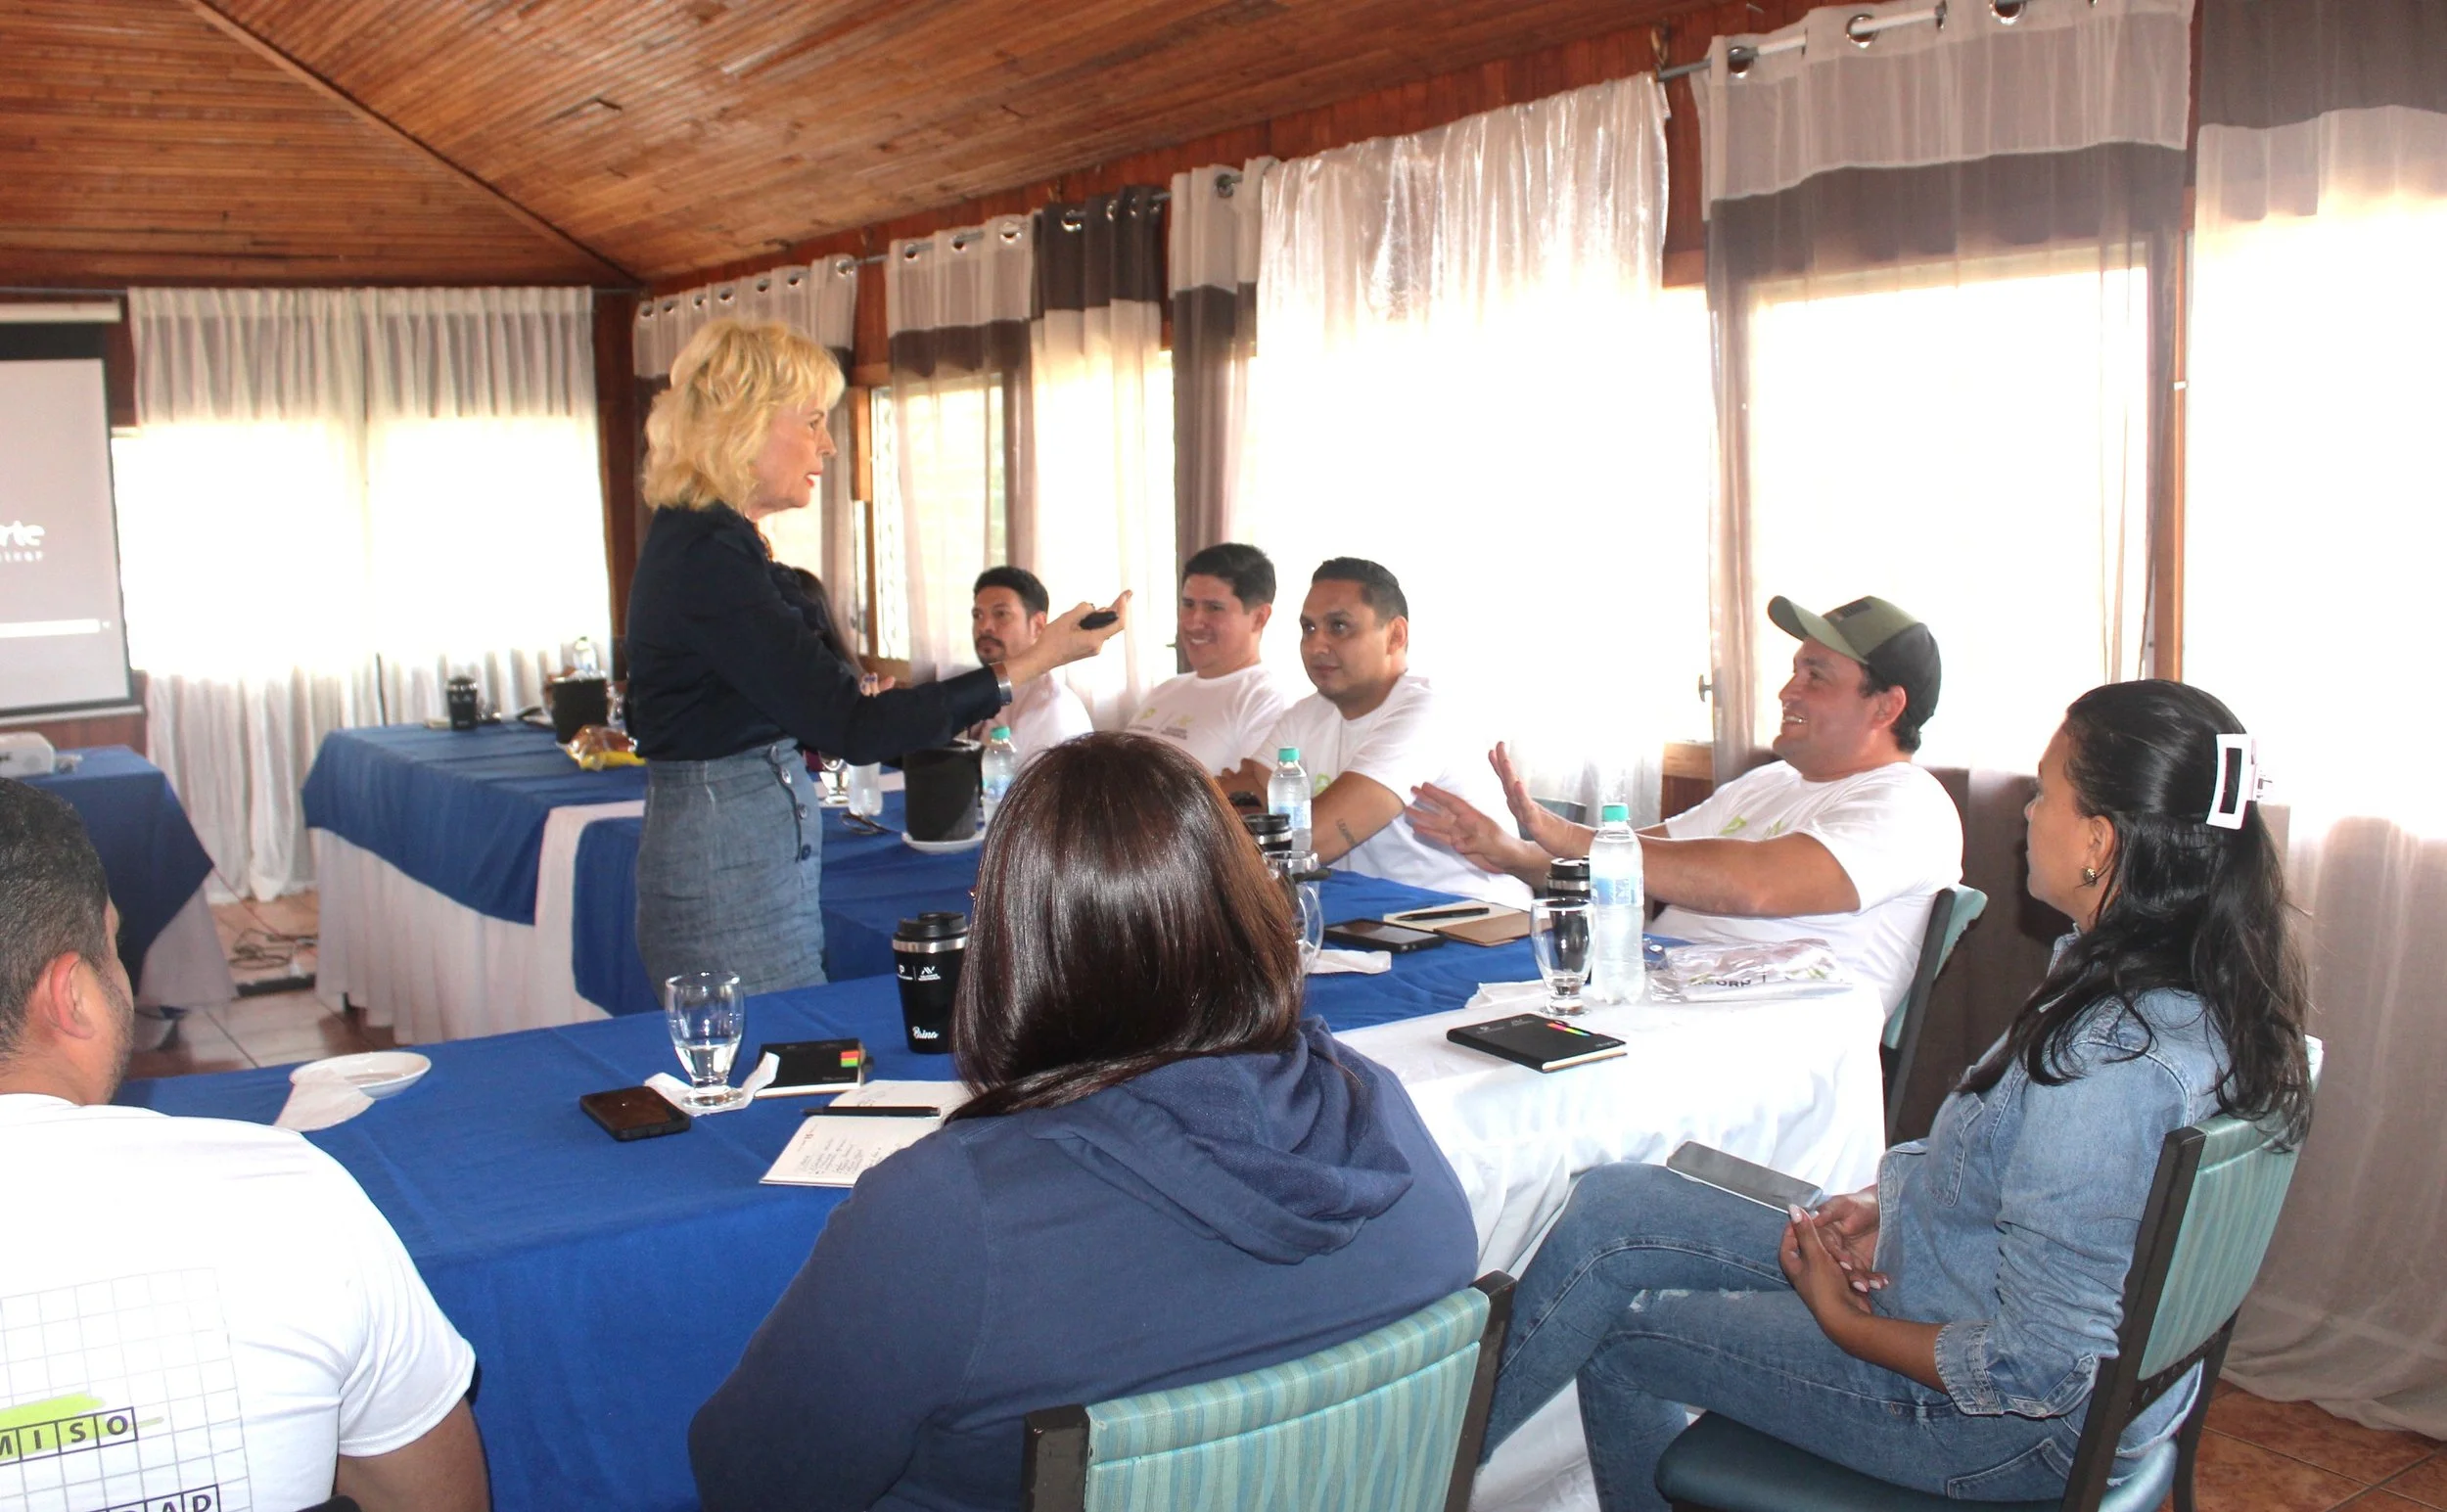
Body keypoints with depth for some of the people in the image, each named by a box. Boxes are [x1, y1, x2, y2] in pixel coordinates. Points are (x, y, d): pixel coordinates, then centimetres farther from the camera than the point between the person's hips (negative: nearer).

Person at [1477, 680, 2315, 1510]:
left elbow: (2036, 1370, -28)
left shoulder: (2111, 1066, -32)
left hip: (2016, 1428, -9)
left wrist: (1841, 1320, -13)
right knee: (1612, 1204, 3)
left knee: (1613, 1330, -2)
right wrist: (1891, 1203, 0)